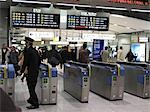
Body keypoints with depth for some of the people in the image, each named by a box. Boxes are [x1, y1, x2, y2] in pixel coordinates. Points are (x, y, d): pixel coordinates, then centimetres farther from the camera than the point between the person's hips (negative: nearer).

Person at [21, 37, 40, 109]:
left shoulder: (28, 51, -14)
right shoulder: (35, 51, 11)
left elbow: (25, 62, -13)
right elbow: (39, 61, 16)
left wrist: (22, 71, -3)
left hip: (31, 72, -8)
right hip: (36, 71, 9)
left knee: (31, 87, -4)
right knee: (32, 87, 20)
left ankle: (35, 104, -3)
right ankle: (32, 99, 34)